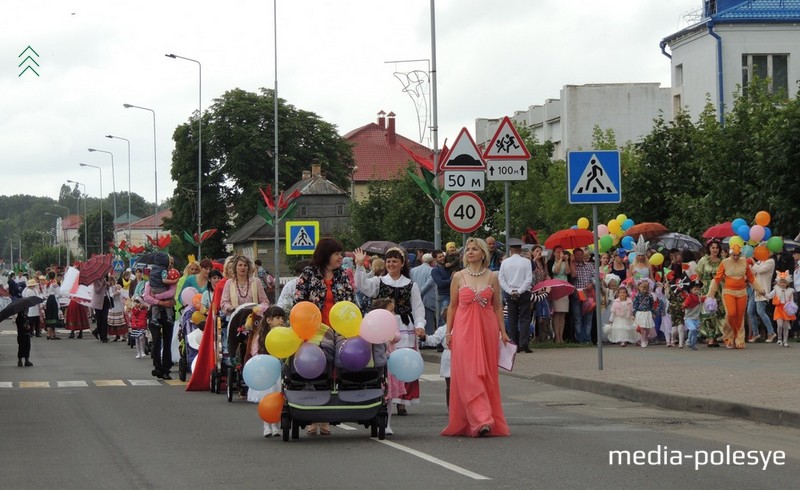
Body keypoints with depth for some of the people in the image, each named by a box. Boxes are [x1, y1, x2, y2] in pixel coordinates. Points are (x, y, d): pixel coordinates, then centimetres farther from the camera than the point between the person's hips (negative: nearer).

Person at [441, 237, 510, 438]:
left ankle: (485, 420, 9)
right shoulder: (458, 277, 4)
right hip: (464, 330, -1)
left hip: (487, 329, 1)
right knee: (468, 375, -9)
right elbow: (452, 306, 7)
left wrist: (503, 331, 5)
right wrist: (448, 332, 3)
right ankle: (480, 420, -13)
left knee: (487, 375, 2)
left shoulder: (492, 277, 5)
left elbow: (497, 306, 9)